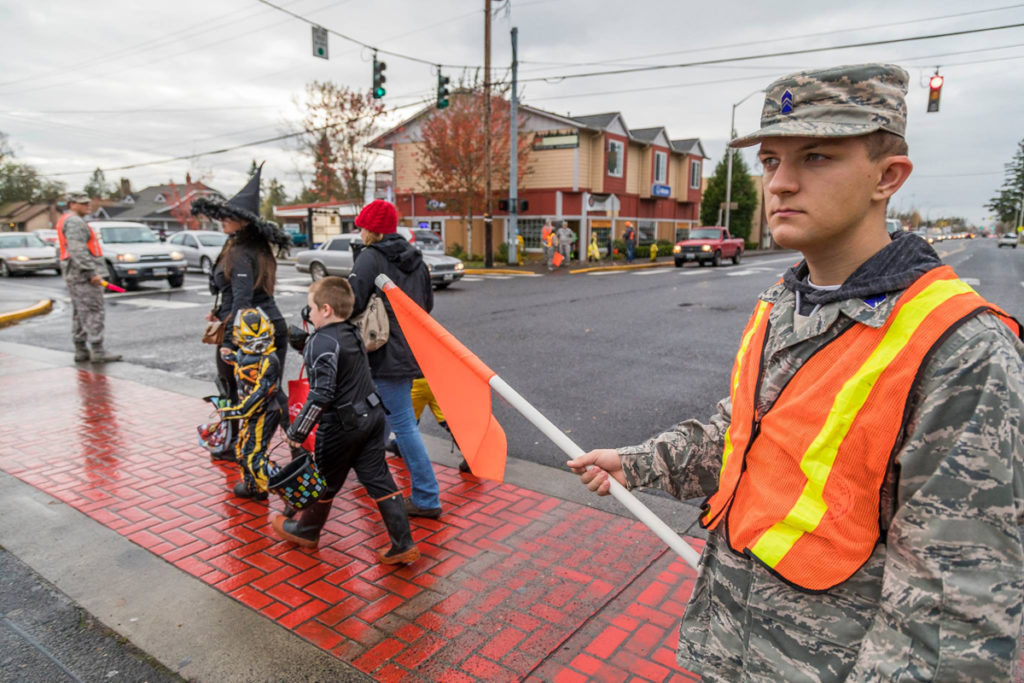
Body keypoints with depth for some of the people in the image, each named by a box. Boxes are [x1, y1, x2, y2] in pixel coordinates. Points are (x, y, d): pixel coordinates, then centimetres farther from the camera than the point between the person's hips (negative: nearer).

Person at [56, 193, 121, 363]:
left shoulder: (66, 221, 21)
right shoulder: (75, 222, -12)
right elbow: (77, 250, -23)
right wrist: (92, 272, -26)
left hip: (74, 275, 11)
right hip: (84, 275, -11)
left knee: (80, 314, 10)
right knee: (93, 312, -11)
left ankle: (81, 351, 13)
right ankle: (98, 352, -13)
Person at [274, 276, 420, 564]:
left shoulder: (322, 343, -19)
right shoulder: (353, 333, 7)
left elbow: (321, 394, -24)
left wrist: (298, 431, -17)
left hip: (341, 425, -7)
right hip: (372, 415, 8)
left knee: (325, 481, 15)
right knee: (378, 479, 9)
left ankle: (305, 531, 40)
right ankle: (403, 544, 8)